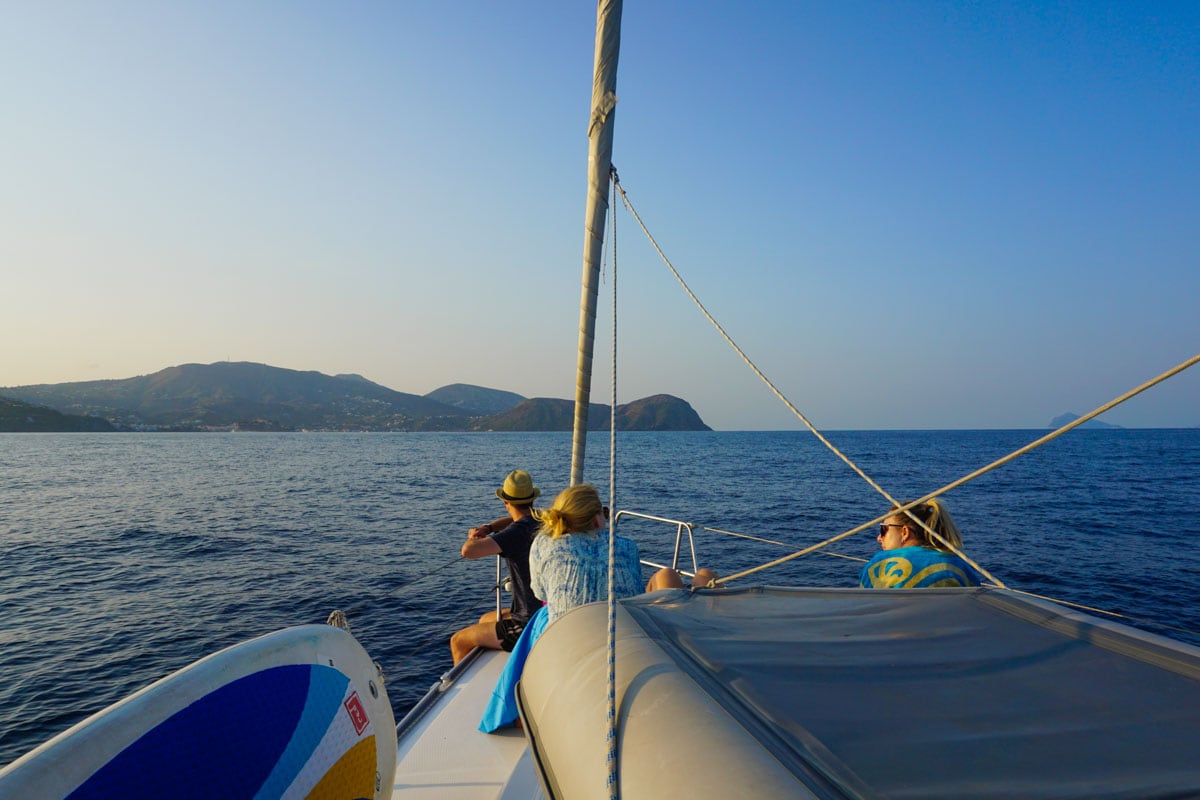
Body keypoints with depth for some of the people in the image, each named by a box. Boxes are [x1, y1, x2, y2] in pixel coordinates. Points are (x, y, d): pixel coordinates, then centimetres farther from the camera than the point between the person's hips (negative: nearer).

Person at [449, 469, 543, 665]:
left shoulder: (518, 533, -23)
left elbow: (468, 551, -34)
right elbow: (511, 520, 22)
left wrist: (474, 538, -10)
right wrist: (487, 528, 3)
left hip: (529, 626, -9)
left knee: (458, 641, 7)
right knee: (485, 619, 32)